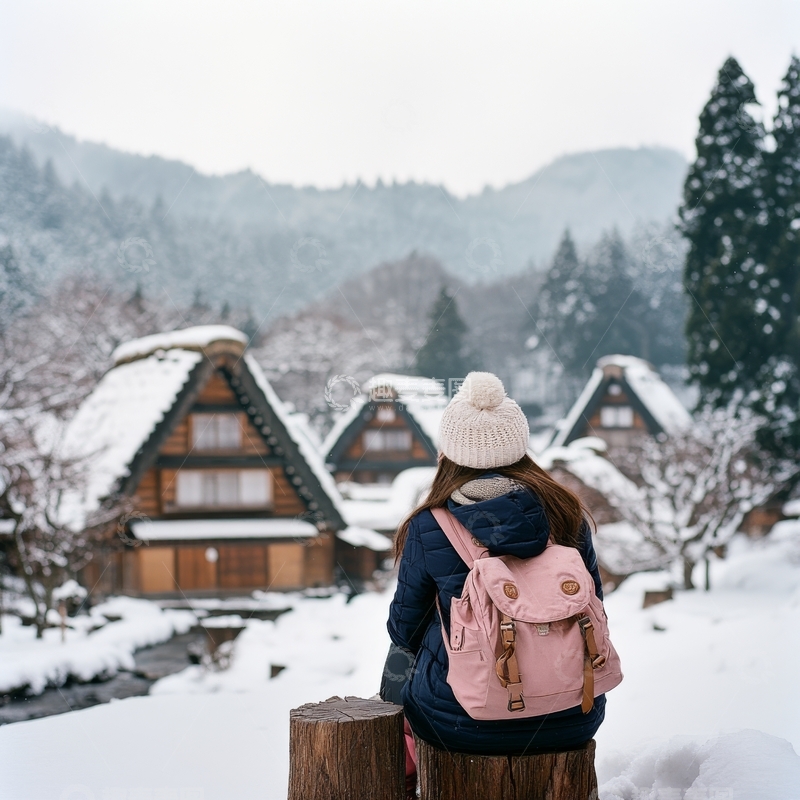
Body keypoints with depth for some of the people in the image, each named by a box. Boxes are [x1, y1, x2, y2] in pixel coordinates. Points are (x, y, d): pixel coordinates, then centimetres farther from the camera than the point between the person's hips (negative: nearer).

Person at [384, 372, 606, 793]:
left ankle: (408, 780, 50)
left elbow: (405, 629, 0)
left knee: (399, 663, 30)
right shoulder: (568, 513, -6)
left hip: (465, 726, -3)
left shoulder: (429, 528, -13)